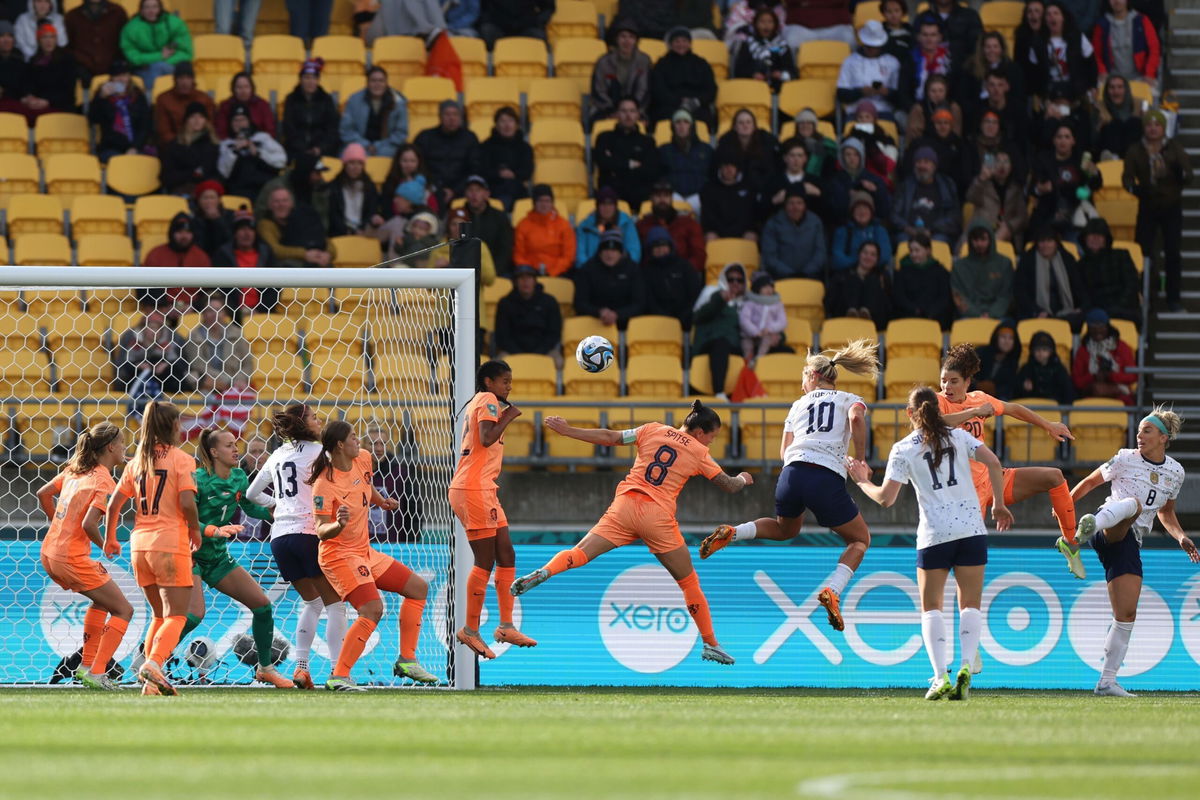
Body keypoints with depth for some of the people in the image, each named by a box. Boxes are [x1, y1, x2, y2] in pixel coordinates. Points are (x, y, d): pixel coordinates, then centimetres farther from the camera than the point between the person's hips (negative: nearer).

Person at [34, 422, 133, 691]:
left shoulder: (75, 470, 11)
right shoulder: (105, 482, -14)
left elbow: (43, 493, 20)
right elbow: (89, 523, -24)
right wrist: (105, 546, -6)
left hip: (49, 551, 9)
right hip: (72, 558, -9)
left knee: (102, 600, 29)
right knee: (123, 610, 1)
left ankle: (87, 665, 26)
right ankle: (96, 673, -5)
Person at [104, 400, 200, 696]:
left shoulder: (137, 461, 10)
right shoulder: (181, 459, -6)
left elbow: (114, 504, 9)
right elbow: (187, 503, -16)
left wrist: (109, 539, 22)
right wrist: (195, 530, 1)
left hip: (140, 545, 6)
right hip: (171, 544, -6)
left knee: (160, 615, 18)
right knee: (176, 616, -4)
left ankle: (152, 682, 11)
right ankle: (153, 663, -28)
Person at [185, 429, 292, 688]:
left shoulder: (239, 478, 2)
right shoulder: (198, 479, -18)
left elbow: (251, 508, 19)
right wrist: (215, 531, -35)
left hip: (218, 557, 7)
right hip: (191, 555, -7)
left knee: (262, 604, 3)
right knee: (194, 615, -25)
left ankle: (265, 668, 18)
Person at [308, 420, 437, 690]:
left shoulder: (363, 459, 2)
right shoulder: (324, 484, -22)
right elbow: (321, 530, -27)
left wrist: (382, 501, 18)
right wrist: (338, 525, -45)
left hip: (364, 551, 10)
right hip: (339, 554, -10)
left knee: (418, 587, 14)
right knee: (373, 609, -26)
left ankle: (406, 660, 18)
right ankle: (338, 677, -24)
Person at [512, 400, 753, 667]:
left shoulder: (653, 430, 11)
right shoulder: (699, 453, 7)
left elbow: (609, 438, 7)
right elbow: (728, 486, 14)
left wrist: (567, 430, 12)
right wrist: (743, 479, 38)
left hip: (625, 505, 2)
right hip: (658, 517, -2)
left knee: (580, 554, -5)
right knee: (689, 582, 12)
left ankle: (544, 573, -36)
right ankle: (710, 644, 15)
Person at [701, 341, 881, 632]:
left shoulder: (800, 404, 25)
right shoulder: (851, 400, 16)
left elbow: (784, 452, 17)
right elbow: (856, 419, -10)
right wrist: (860, 460, -2)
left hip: (792, 475, 4)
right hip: (828, 481, -4)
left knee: (786, 529, 34)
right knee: (860, 540, 17)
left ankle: (731, 533, 10)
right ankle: (833, 590, -9)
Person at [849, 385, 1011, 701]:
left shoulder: (903, 450, 2)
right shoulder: (958, 436, 8)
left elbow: (885, 498, -1)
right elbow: (993, 464, -3)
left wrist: (863, 482, 18)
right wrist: (998, 505, 7)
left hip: (934, 533, -2)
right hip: (971, 529, 2)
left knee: (931, 607, 7)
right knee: (970, 604, 8)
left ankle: (940, 677, -10)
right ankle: (965, 666, -14)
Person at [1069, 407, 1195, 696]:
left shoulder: (1175, 472, 14)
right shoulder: (1125, 459, 3)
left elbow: (1165, 512, 27)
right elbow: (1090, 482, 13)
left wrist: (1181, 538, 12)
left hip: (1130, 543, 5)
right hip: (1109, 533, -5)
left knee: (1127, 615, -2)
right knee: (1133, 504, -39)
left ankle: (1107, 681, 4)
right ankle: (1094, 524, -72)